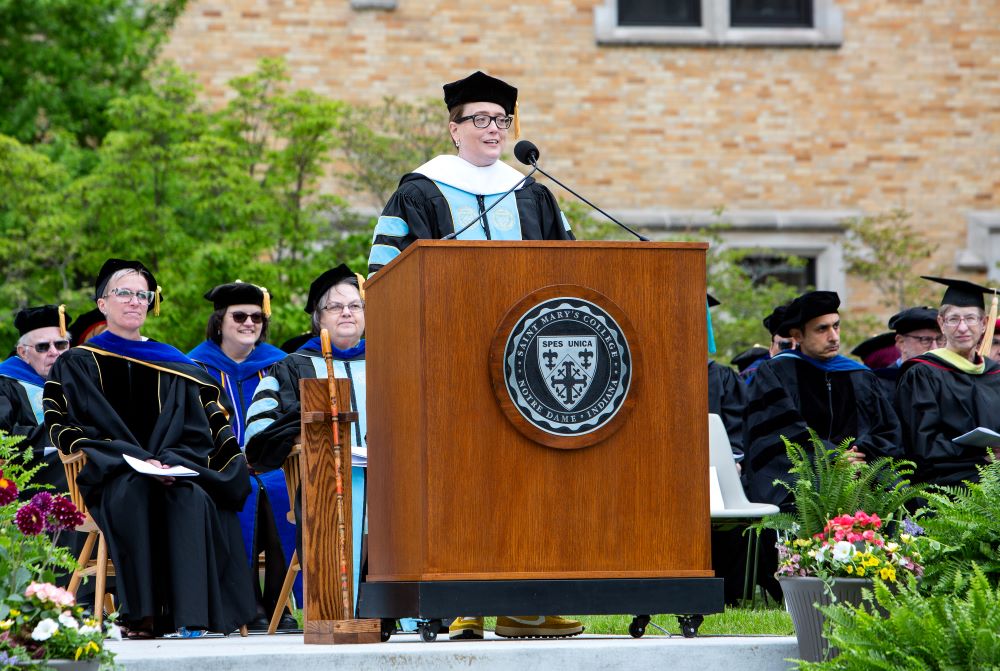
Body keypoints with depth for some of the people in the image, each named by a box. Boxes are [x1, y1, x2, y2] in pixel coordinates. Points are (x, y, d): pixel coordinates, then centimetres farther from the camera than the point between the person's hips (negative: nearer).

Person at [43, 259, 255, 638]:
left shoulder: (174, 366, 20)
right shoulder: (77, 364, 13)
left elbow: (197, 431, 13)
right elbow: (66, 429, 0)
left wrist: (165, 462, -11)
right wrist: (137, 461, -15)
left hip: (171, 465, 2)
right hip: (110, 474, -2)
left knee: (193, 497, -33)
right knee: (134, 493, -38)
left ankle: (190, 616, -37)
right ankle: (141, 616, -38)